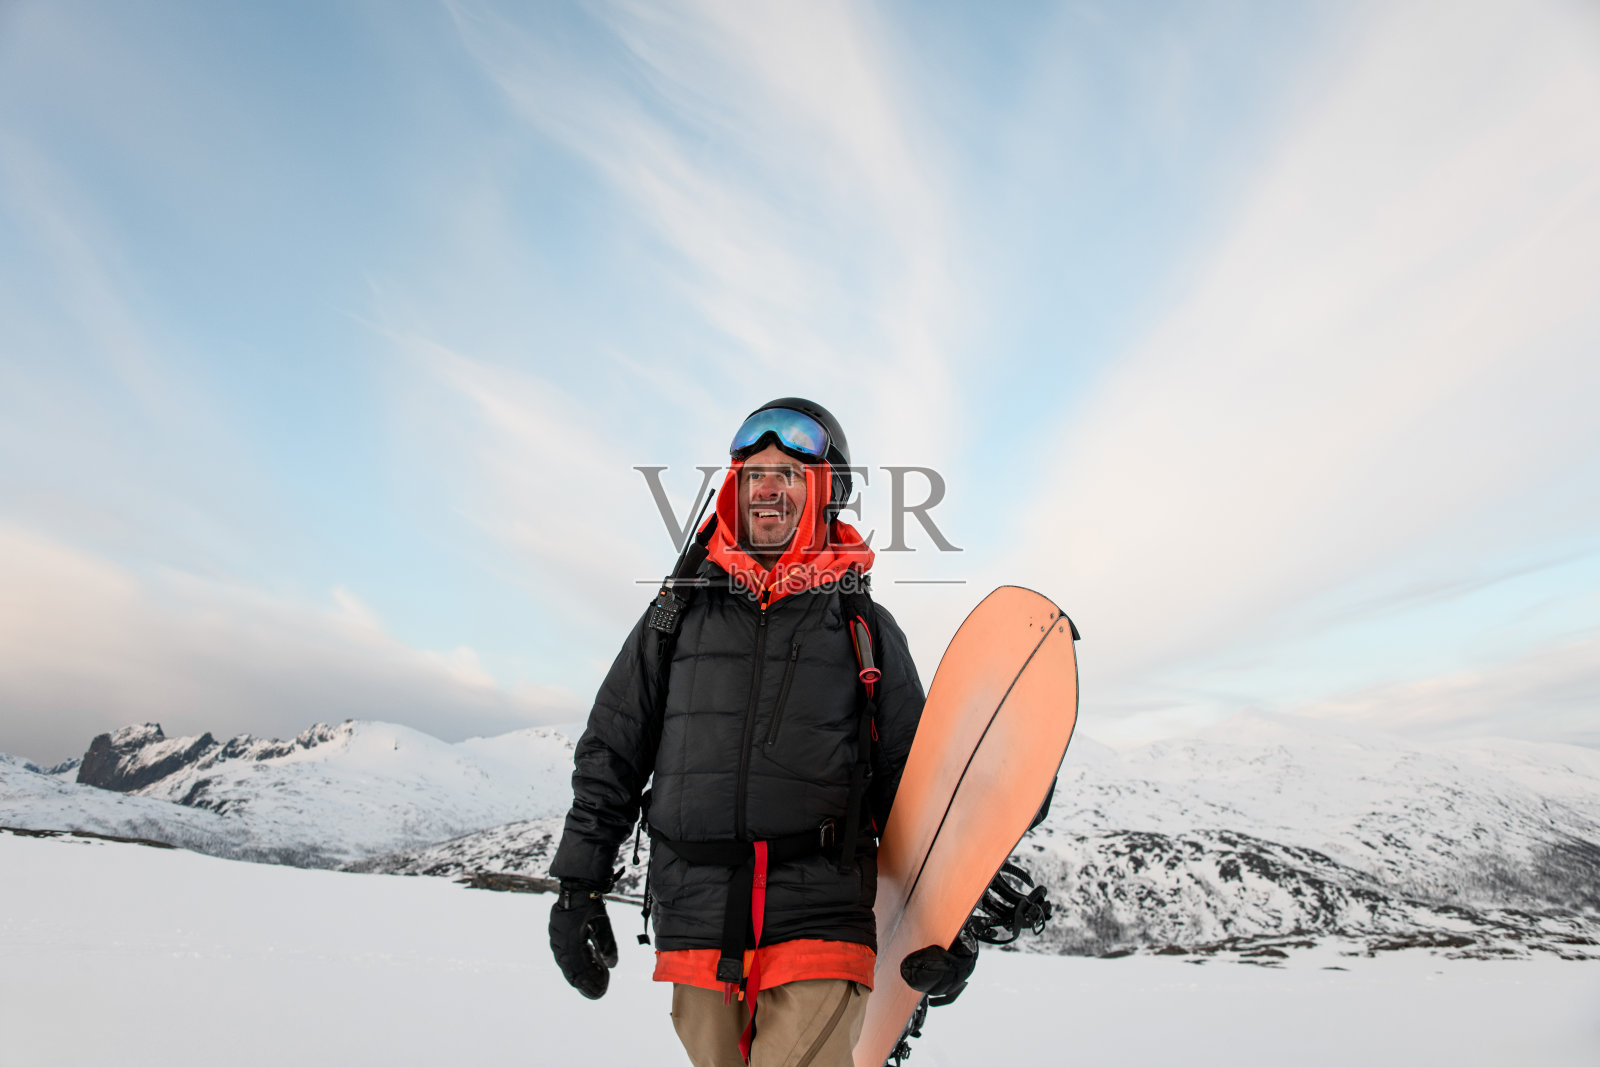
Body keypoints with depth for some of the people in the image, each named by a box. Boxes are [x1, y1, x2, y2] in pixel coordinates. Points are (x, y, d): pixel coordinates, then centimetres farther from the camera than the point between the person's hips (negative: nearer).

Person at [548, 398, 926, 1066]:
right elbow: (610, 756, 13)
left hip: (819, 928, -2)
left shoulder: (865, 627, 7)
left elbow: (910, 780, 9)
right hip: (695, 929, 2)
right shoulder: (679, 614, 11)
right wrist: (579, 885, 9)